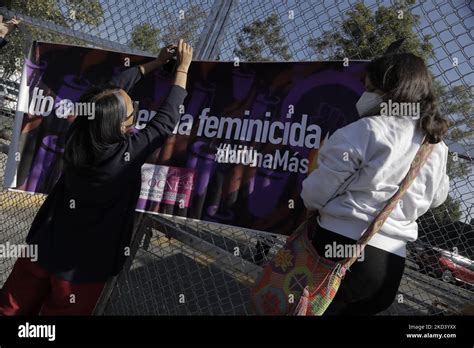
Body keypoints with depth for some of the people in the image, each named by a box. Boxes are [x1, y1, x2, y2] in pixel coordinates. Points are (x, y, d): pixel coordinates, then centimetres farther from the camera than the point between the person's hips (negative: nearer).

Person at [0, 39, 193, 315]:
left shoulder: (76, 136, -10)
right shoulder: (127, 155, -23)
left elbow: (114, 88, 3)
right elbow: (168, 118, -10)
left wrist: (155, 64, 12)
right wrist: (183, 68, 2)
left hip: (43, 252, 5)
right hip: (82, 268, -5)